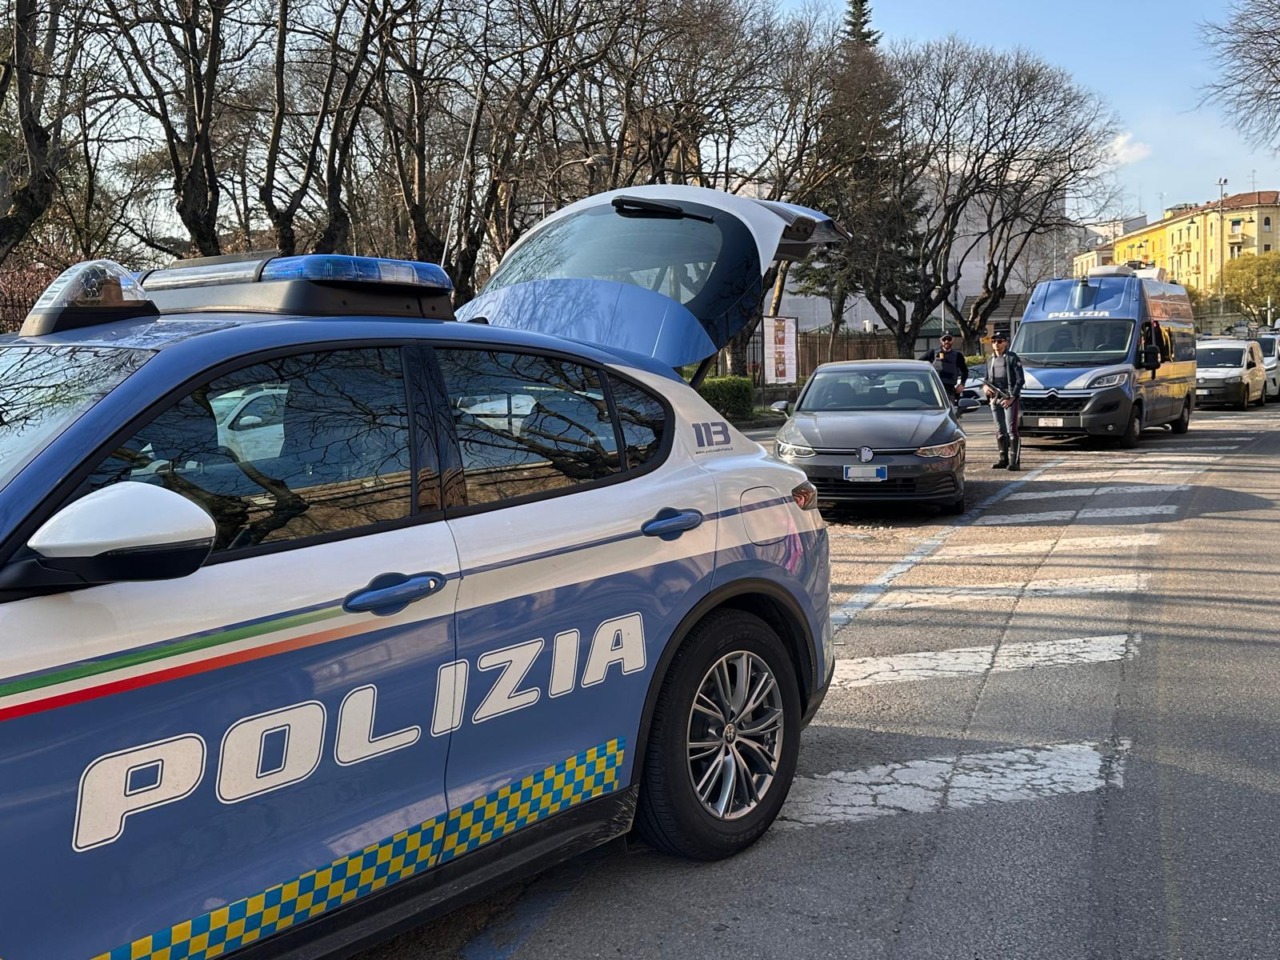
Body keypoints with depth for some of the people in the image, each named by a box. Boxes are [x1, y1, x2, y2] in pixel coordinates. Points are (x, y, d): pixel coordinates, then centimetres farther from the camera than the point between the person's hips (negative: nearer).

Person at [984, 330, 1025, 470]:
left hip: (1009, 399, -6)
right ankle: (1004, 459, 19)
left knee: (1012, 430, -10)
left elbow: (1020, 380, -8)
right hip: (995, 399, 7)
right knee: (1000, 431, 11)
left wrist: (1012, 397, -16)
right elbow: (988, 378, 24)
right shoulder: (990, 360, 15)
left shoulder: (1012, 358, -4)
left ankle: (1014, 461, -10)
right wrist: (985, 386, 1)